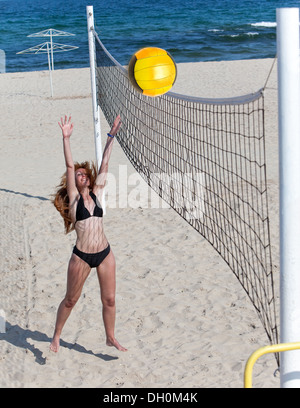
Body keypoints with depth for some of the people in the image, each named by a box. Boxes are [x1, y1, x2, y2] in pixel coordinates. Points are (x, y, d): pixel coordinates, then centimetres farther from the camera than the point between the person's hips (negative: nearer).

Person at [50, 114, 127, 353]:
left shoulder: (96, 194, 7)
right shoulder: (73, 197, -2)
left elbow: (104, 165, 7)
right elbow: (70, 166, -11)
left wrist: (111, 137, 6)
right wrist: (66, 138, -18)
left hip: (105, 254, 3)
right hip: (81, 257, -3)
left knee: (109, 299, 9)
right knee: (70, 300, 11)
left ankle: (111, 337, 28)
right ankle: (56, 336, 30)